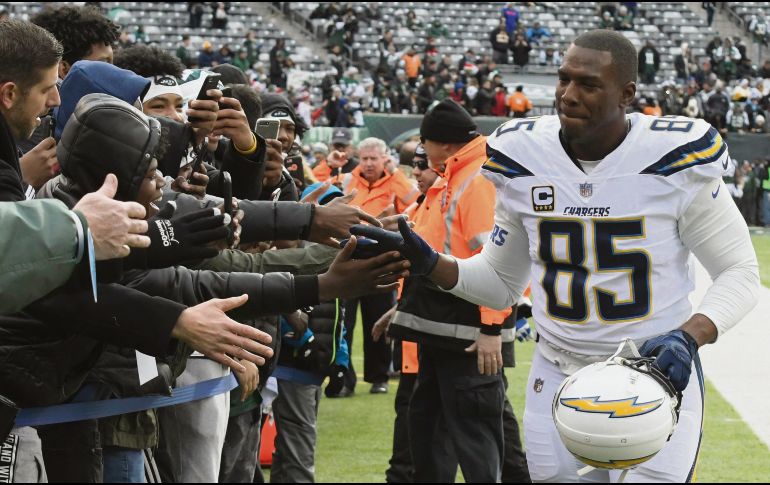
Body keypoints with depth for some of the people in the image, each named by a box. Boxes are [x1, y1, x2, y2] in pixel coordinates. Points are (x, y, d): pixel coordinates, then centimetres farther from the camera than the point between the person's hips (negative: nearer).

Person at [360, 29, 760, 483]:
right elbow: (501, 283, 10)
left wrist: (689, 337, -23)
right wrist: (428, 263, -7)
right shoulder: (524, 160, -2)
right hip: (558, 380, 3)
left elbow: (740, 272, -6)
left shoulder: (676, 161, -13)